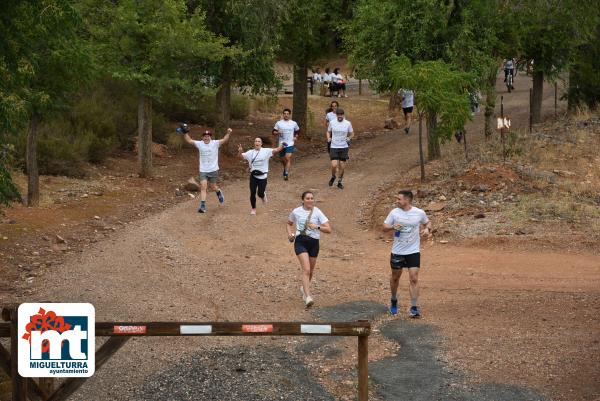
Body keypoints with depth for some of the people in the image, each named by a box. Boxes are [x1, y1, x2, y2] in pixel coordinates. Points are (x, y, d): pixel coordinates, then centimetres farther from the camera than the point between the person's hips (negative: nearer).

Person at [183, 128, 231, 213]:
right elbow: (189, 140, 4)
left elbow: (224, 140, -17)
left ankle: (219, 192, 45)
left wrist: (228, 133, -33)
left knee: (213, 188, 8)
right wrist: (185, 133, -9)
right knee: (203, 187, -8)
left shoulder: (215, 143, -5)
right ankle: (203, 207, -10)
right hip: (203, 171, 2)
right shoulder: (199, 144, 2)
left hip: (213, 170, -2)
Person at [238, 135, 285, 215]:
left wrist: (282, 145, -32)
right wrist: (240, 151, -23)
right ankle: (253, 208, 22)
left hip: (262, 176, -2)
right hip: (253, 176, 2)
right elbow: (241, 155, 1)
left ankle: (263, 195, 41)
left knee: (260, 193, 2)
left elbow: (276, 150, -12)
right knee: (252, 193, 2)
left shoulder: (266, 151, -5)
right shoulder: (250, 152, 2)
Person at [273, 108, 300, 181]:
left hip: (290, 144, -2)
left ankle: (286, 173, -20)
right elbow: (274, 132, 5)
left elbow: (297, 131, 20)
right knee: (282, 160, 13)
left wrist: (295, 137, 4)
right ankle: (285, 169, 42)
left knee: (288, 158, -19)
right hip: (281, 144, 2)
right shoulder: (278, 123, 2)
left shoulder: (293, 123, 4)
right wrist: (278, 132, -15)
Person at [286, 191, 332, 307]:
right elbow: (289, 224, 21)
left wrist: (317, 226, -23)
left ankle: (304, 288, 47)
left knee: (311, 271, 17)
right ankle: (308, 297, -23)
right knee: (306, 270, -18)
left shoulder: (317, 212, -3)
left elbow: (328, 229, -8)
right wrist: (290, 233, 2)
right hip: (300, 242, -2)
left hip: (313, 242, 2)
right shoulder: (296, 212, 1)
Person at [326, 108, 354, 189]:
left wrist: (349, 138, -12)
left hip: (344, 147, 1)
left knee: (342, 166, 5)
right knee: (334, 165, -13)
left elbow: (352, 134, 9)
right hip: (334, 147, -1)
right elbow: (328, 132, 14)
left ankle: (339, 182, 22)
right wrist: (328, 138, -5)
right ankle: (333, 177, 18)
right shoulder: (332, 123, -2)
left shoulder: (348, 123, -3)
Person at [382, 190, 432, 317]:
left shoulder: (419, 213, -5)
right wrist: (393, 227, -18)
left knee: (414, 279, -10)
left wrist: (427, 229, -8)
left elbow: (427, 222, 14)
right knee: (395, 277, 15)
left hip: (413, 251, -1)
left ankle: (413, 308, -4)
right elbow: (384, 227, 3)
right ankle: (394, 301, 38)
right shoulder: (394, 213, -3)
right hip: (397, 251, 2)